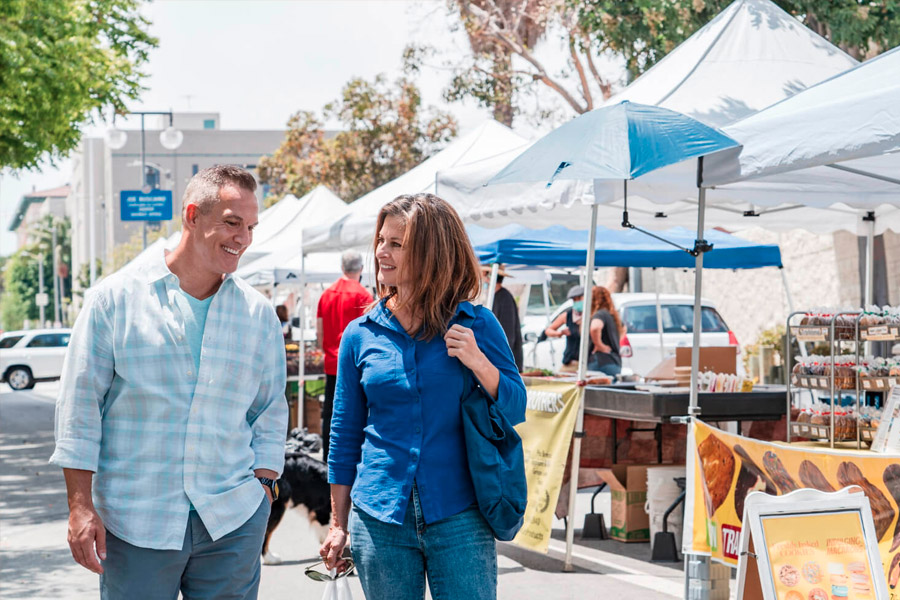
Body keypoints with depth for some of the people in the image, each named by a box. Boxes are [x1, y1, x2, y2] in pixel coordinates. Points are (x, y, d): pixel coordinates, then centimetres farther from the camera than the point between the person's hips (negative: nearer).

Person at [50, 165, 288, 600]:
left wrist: (262, 491, 4)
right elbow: (79, 407, -1)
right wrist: (81, 506, -5)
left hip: (233, 524, 2)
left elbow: (271, 413, 14)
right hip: (135, 522, -2)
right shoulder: (114, 299, -1)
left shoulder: (258, 314, 7)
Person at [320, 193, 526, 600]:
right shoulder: (361, 335, 5)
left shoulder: (476, 325, 1)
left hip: (459, 519, -2)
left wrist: (478, 362, -14)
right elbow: (345, 434, 10)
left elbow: (516, 410, 3)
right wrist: (338, 524, 10)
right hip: (380, 521, 2)